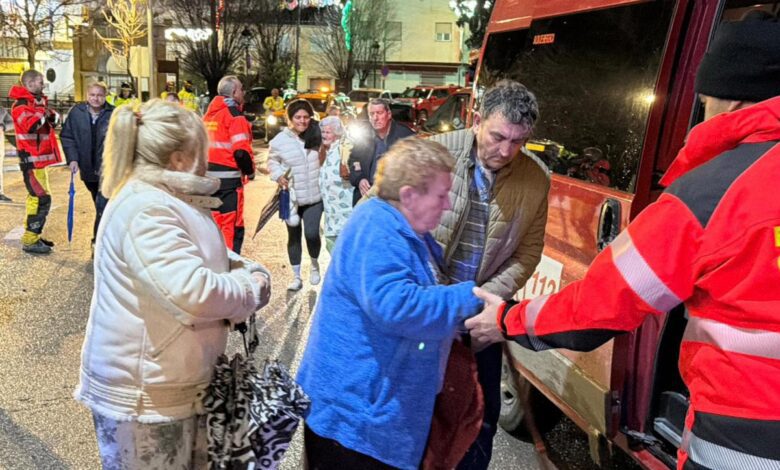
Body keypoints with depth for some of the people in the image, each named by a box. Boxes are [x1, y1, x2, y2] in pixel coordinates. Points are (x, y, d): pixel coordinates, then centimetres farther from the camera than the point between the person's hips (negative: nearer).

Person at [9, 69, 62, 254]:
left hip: (39, 157, 10)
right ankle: (30, 241, -8)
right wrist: (43, 114, -15)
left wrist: (51, 114, -8)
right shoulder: (21, 104, -14)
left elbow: (55, 119, 13)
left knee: (36, 197, 15)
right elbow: (30, 125, -31)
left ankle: (33, 235, 25)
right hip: (31, 158, -10)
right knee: (42, 198, -13)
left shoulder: (37, 101, 16)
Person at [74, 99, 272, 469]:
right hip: (144, 394, -10)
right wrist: (249, 289, -17)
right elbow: (193, 292, -35)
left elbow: (210, 257, 18)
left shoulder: (165, 200, 9)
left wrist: (249, 270, -3)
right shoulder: (146, 210, -25)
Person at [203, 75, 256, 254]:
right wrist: (250, 171, -3)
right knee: (232, 226, -3)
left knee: (214, 223, 17)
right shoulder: (235, 116, -10)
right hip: (228, 178, -8)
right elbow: (241, 151, -18)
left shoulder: (209, 113, 15)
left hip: (208, 176, 8)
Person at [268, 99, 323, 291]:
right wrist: (278, 175, -13)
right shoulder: (280, 140, -7)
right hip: (291, 196, 0)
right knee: (294, 235, 10)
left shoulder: (316, 135, -2)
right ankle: (296, 276, 24)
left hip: (314, 196, 0)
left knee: (312, 234, -9)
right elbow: (272, 161, 5)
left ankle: (315, 264, 22)